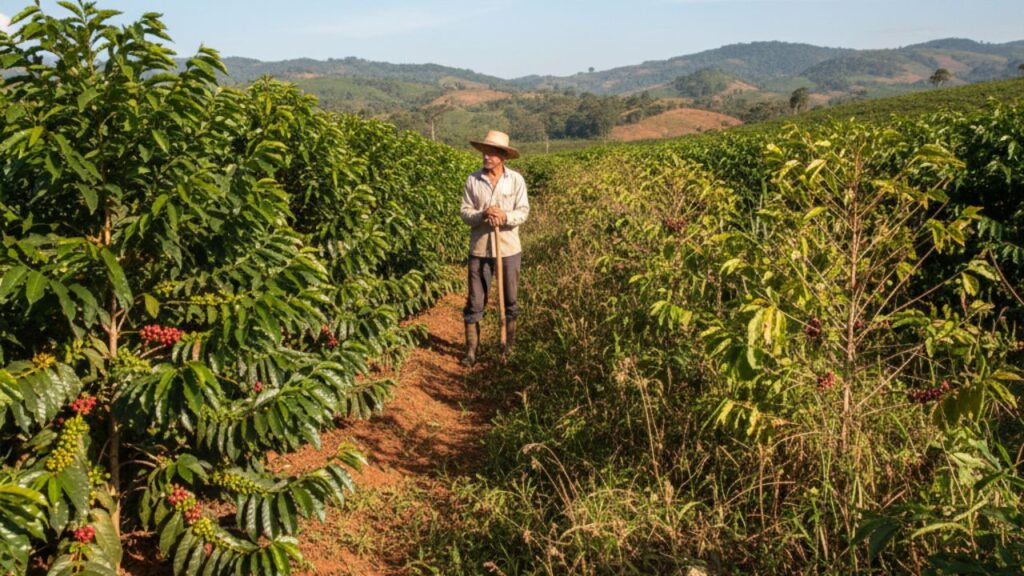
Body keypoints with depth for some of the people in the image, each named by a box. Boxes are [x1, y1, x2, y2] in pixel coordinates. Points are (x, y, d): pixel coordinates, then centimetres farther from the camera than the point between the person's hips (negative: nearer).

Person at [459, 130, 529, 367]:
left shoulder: (516, 179, -3)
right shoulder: (473, 179, -1)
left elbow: (523, 212, -6)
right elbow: (464, 212, -2)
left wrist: (504, 216, -25)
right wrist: (482, 215, -22)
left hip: (508, 248, 0)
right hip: (479, 248, 0)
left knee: (510, 301, 12)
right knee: (475, 302, 3)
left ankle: (509, 346, 27)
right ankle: (471, 350, 12)